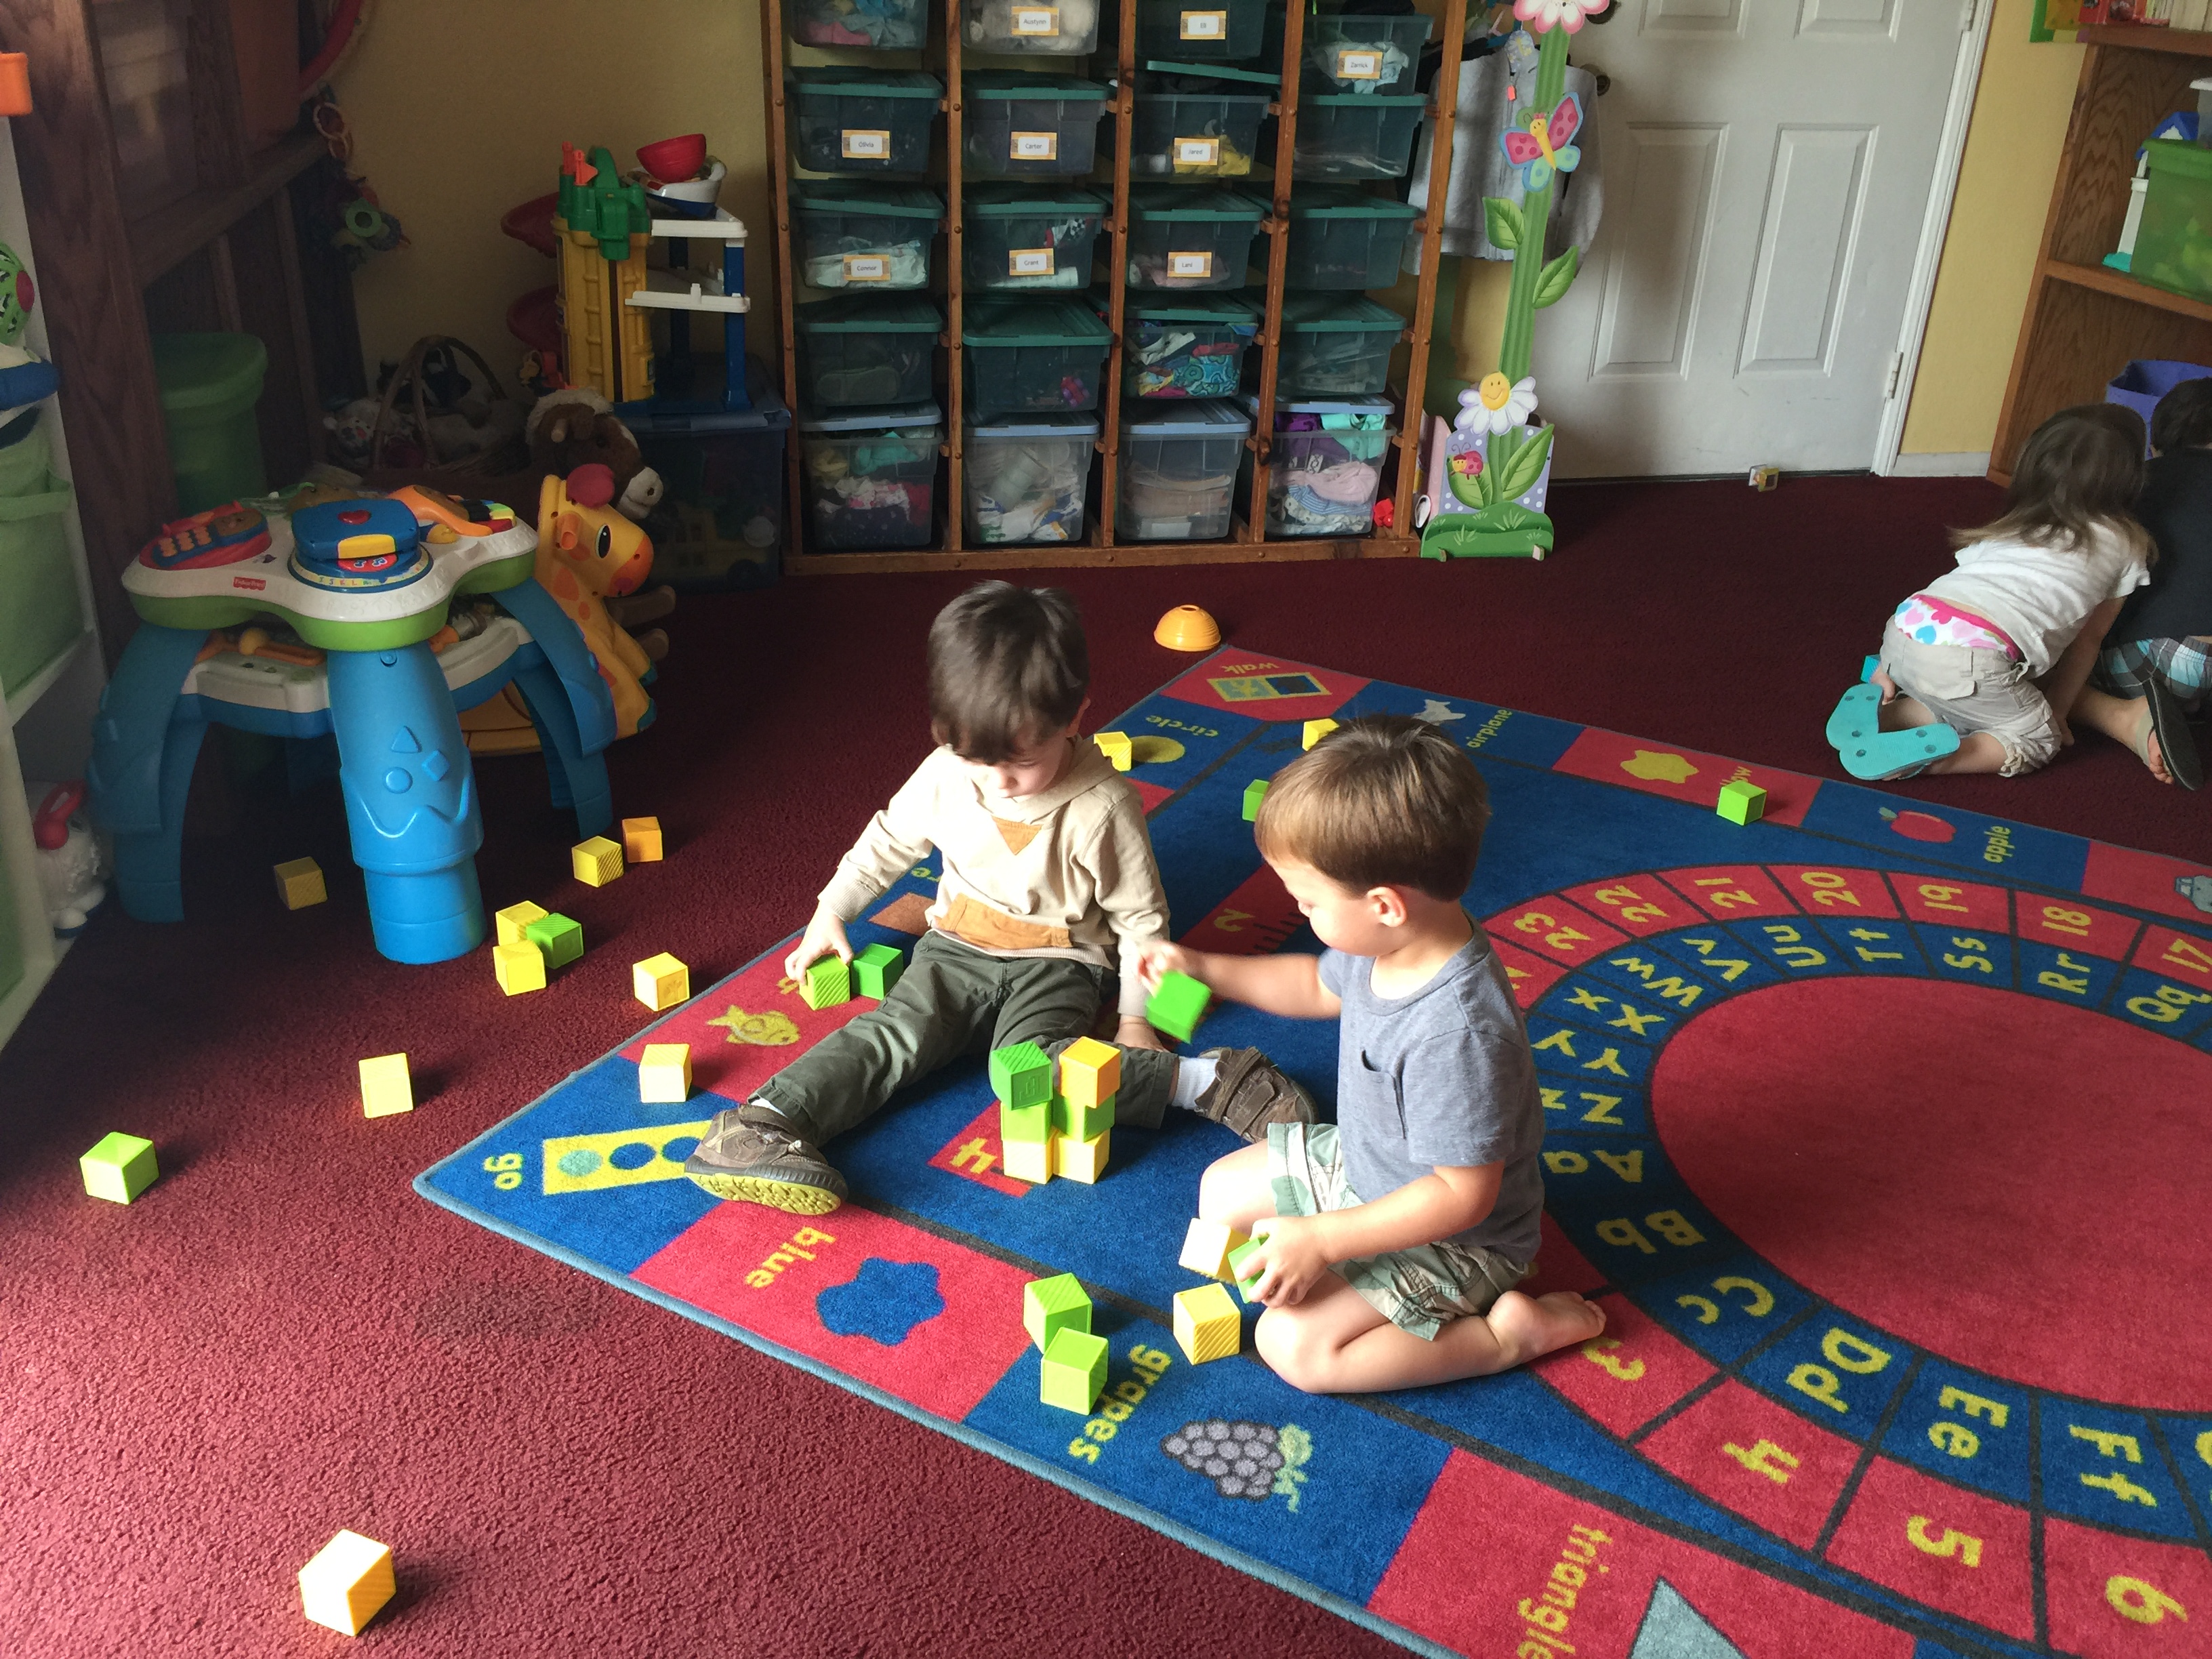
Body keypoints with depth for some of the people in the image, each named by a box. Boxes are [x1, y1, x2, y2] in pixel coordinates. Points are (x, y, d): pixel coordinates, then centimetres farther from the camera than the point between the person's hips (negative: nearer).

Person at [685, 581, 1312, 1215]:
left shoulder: (1103, 806, -18)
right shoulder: (945, 775, -7)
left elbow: (1140, 917, -7)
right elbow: (887, 842, 12)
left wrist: (1136, 1016, -7)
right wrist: (830, 913, 11)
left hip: (1059, 962, -4)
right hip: (959, 948, 4)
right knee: (895, 1031, -22)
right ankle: (764, 1122, -32)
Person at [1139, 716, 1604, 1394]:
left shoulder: (1455, 1033, -41)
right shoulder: (1394, 940, -14)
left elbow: (1463, 1194, -33)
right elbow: (1321, 986, 10)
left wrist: (1321, 1240, -30)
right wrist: (1204, 968, 4)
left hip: (1447, 1236, -9)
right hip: (1357, 1161, 9)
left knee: (1295, 1346, -17)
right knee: (1221, 1190, 14)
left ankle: (1512, 1330, -5)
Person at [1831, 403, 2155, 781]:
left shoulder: (2009, 525, 29)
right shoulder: (2125, 544, 18)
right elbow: (2087, 639, 22)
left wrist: (1886, 672, 21)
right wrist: (2056, 712, 31)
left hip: (1905, 627, 6)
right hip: (1969, 661, -6)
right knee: (2037, 738, 14)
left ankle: (1881, 709, 4)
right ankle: (1935, 757, -9)